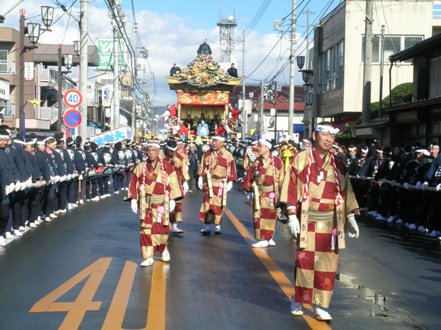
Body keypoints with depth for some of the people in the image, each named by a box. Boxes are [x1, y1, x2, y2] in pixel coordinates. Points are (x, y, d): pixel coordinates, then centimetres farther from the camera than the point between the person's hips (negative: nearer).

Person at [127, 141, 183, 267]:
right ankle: (148, 257, 4)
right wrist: (133, 199, -2)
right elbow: (134, 184, 5)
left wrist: (172, 200, -4)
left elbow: (172, 183, 0)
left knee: (162, 228, 1)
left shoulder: (166, 166, 0)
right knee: (146, 229, -3)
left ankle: (163, 248, 31)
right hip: (146, 203, 1)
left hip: (161, 203, -1)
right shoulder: (140, 167, 5)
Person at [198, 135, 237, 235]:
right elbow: (202, 167, 9)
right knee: (207, 204, 2)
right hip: (209, 183, 2)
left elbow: (232, 170, -2)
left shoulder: (228, 155, -4)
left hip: (221, 183, -2)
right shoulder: (207, 154, 5)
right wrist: (200, 178, 5)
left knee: (218, 205, 1)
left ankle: (217, 226, 11)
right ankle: (207, 226, 6)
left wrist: (230, 182, -5)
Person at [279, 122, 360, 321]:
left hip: (331, 221, 3)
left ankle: (321, 306, 10)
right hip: (308, 220, -3)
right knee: (305, 260, 0)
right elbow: (292, 188, -4)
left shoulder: (338, 164, 10)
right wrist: (292, 216, -10)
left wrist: (350, 217, 9)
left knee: (328, 264, 2)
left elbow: (345, 191, 13)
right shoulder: (302, 159, 0)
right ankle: (298, 300, 19)